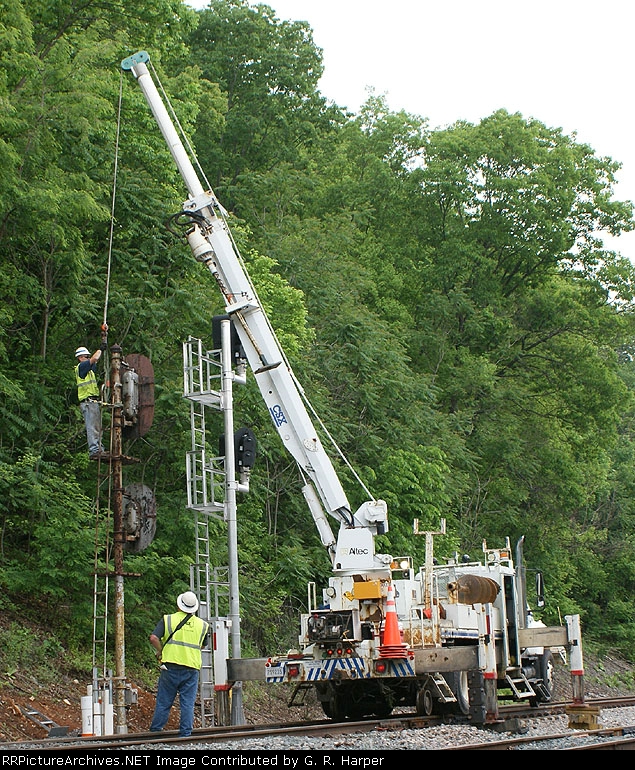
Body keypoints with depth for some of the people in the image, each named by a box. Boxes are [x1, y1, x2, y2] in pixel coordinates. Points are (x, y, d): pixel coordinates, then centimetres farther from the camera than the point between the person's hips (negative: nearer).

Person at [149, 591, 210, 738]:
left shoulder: (168, 619, 0)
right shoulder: (202, 625, 9)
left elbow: (154, 638, -9)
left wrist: (160, 652, 5)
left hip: (171, 667, -1)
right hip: (192, 668, 1)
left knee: (164, 701, 6)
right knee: (188, 702, 5)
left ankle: (155, 730, 9)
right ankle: (185, 733, 4)